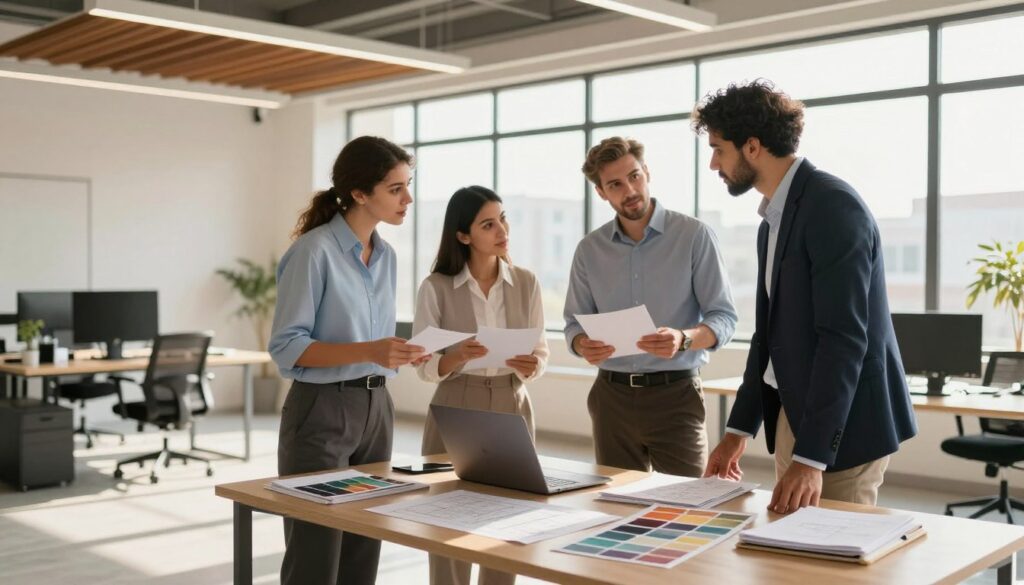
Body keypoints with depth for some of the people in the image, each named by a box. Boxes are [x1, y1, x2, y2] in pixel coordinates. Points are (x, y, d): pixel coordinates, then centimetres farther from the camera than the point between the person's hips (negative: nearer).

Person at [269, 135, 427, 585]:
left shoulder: (386, 255, 9)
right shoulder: (314, 250, -13)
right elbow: (286, 346, -16)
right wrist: (367, 351, -28)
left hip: (376, 408, 7)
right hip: (321, 411, -7)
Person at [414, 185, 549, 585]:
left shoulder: (526, 283, 2)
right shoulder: (436, 287, -6)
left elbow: (541, 354, 4)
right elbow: (425, 367, -6)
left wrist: (530, 367, -19)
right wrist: (459, 358, -26)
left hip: (512, 411, 2)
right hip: (455, 413, -2)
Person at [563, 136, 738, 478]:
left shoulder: (694, 236, -4)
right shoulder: (589, 250, 6)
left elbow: (724, 318, -6)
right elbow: (574, 322, 10)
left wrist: (683, 339, -26)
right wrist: (583, 345, -13)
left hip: (675, 395, -3)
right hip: (612, 396, 3)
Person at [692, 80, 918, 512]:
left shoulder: (832, 205, -16)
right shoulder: (773, 221, 13)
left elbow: (844, 338, -23)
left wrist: (812, 456, -26)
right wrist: (739, 429, 14)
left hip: (841, 425, -9)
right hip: (794, 414, 9)